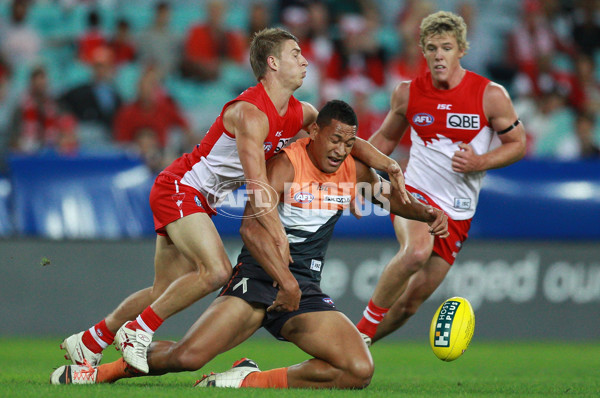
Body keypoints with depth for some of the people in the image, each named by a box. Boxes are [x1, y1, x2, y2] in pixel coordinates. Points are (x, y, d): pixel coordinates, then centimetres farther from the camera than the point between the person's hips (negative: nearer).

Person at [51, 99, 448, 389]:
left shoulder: (353, 171, 7)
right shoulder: (285, 163, -12)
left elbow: (391, 197, 27)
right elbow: (252, 227, -24)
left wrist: (430, 213, 7)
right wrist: (284, 279, -35)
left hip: (306, 291, 5)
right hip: (259, 276, -5)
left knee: (359, 371, -16)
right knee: (186, 356, -21)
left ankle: (251, 380, -7)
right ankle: (98, 371, 6)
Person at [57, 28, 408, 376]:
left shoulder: (300, 114, 3)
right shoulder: (250, 113, -24)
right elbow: (257, 186, -30)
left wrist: (386, 164, -2)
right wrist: (280, 240, -34)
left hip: (201, 202, 9)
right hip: (178, 187, -9)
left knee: (166, 292, 8)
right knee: (216, 270, -25)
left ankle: (91, 340, 20)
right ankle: (138, 331, -14)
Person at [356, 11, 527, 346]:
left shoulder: (491, 96, -7)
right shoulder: (407, 93, 0)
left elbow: (518, 143, 3)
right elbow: (386, 137, 18)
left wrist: (480, 162, -15)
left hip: (458, 211, 1)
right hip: (415, 192, -1)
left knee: (413, 299, 1)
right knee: (417, 250, -35)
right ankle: (365, 326, -20)